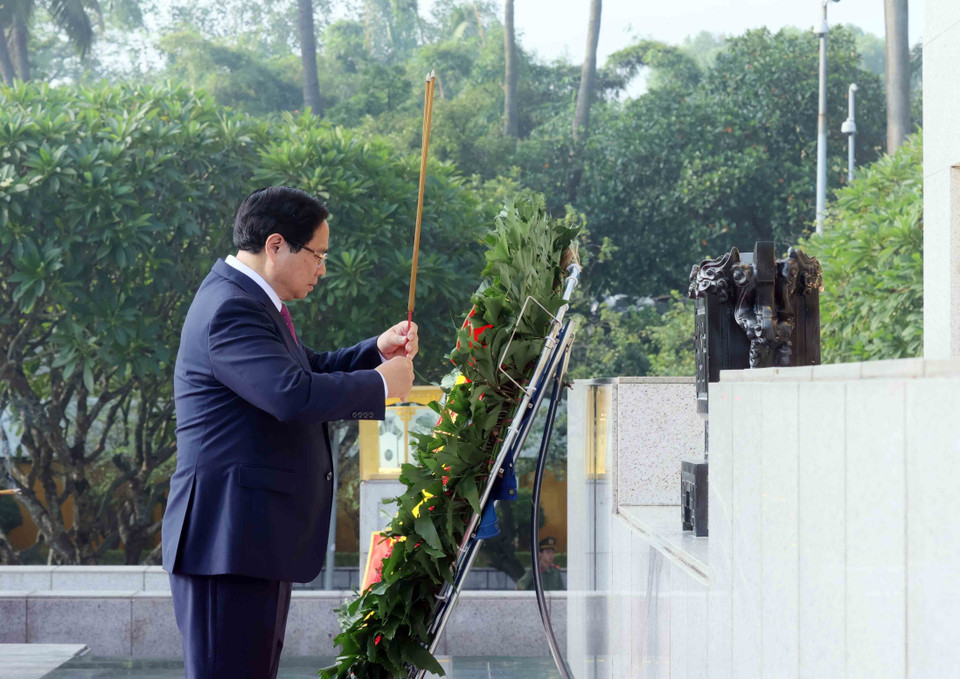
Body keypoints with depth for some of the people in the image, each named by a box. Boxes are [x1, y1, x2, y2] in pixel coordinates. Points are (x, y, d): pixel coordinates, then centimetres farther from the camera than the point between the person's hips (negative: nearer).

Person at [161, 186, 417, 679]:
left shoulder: (248, 301, 17)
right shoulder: (231, 310, -18)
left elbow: (308, 370, 27)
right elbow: (295, 394, -31)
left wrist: (377, 350, 11)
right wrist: (382, 384, -16)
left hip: (255, 538, 11)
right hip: (230, 540, -11)